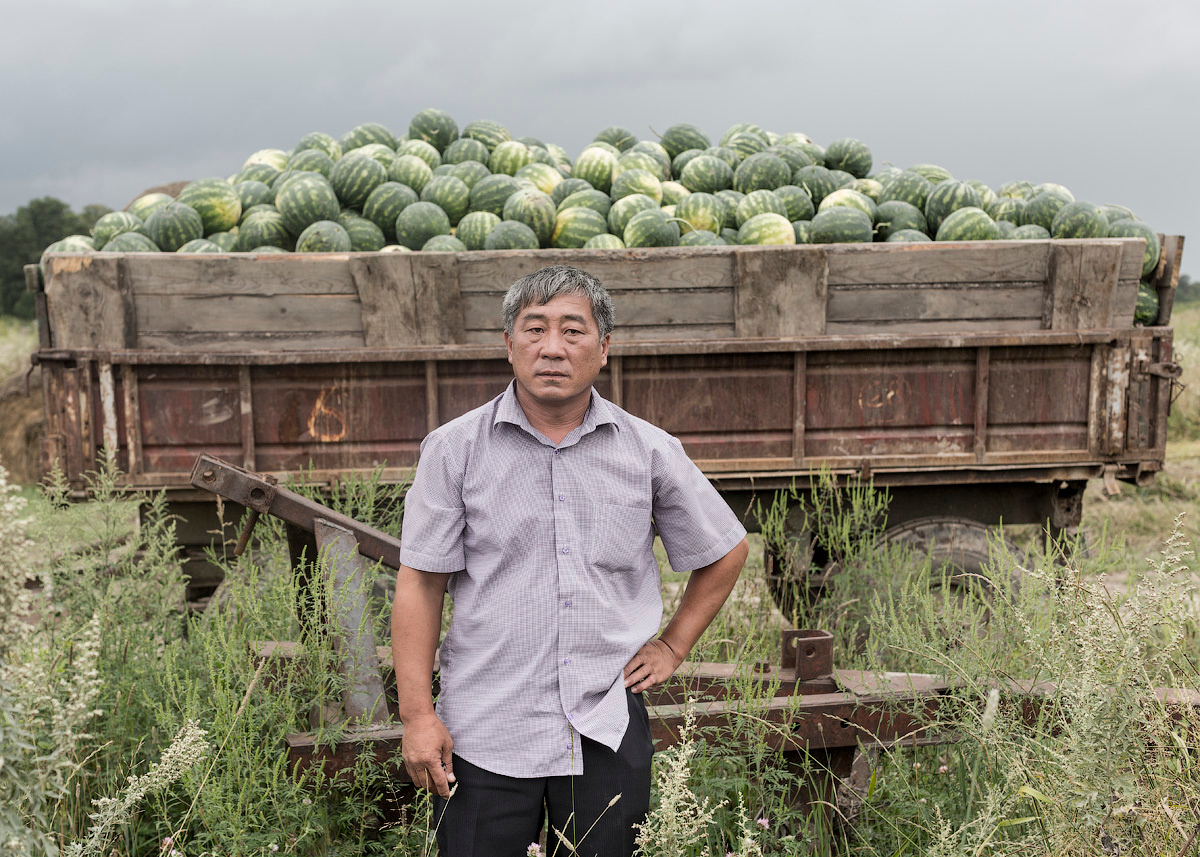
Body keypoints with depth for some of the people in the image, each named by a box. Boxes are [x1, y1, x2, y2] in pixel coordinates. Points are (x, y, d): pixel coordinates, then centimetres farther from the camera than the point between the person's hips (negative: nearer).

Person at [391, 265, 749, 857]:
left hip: (608, 731, 2)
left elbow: (725, 552, 14)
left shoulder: (650, 452, 1)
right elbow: (420, 582, -3)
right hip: (483, 733, -1)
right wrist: (418, 714, -7)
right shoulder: (455, 449, -3)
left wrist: (672, 646, 9)